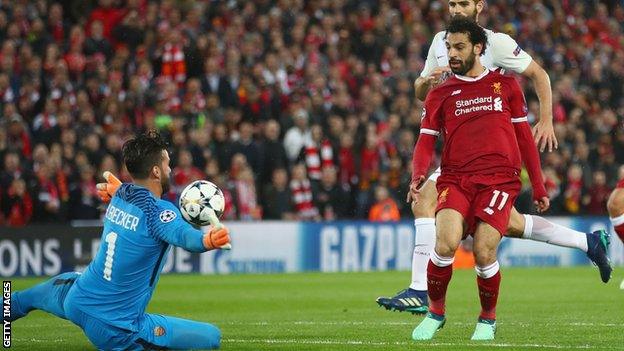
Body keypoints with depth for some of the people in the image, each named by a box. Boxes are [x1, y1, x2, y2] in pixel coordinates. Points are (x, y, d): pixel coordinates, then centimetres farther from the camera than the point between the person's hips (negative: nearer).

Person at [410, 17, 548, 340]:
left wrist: (538, 186, 16)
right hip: (455, 178, 1)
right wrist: (417, 177, -12)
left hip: (499, 179, -1)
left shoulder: (505, 84, 15)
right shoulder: (440, 94, 15)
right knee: (446, 242, -25)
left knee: (483, 251, -18)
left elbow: (524, 137, 18)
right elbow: (426, 142, 8)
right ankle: (435, 312, -1)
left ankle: (488, 318, 9)